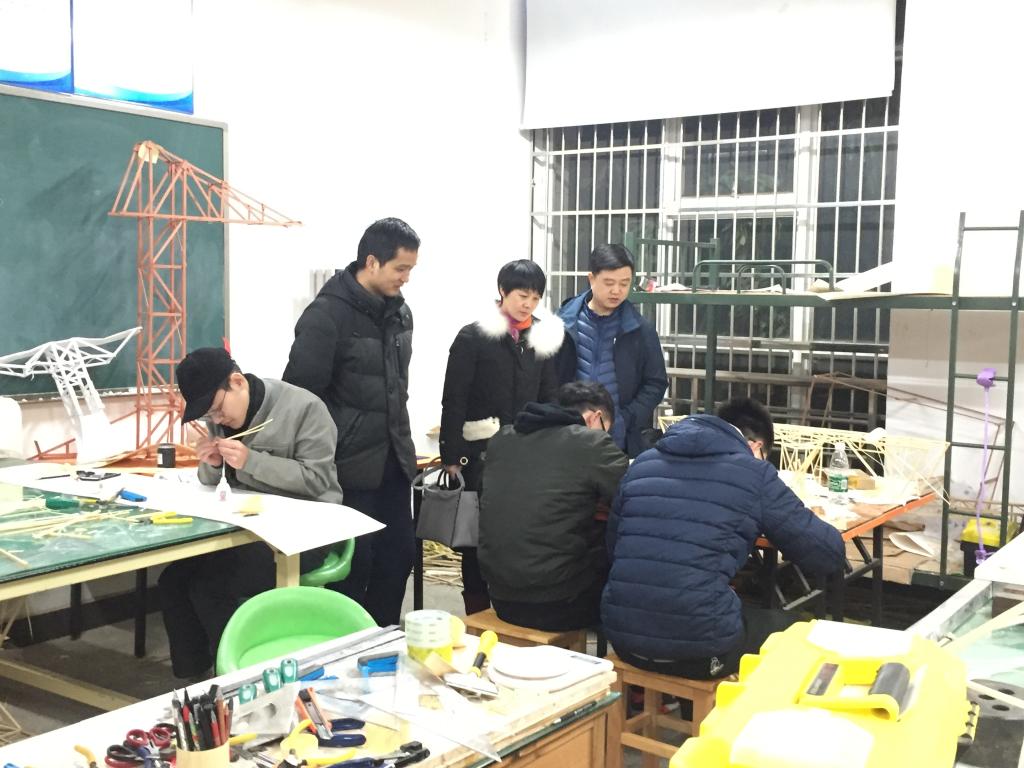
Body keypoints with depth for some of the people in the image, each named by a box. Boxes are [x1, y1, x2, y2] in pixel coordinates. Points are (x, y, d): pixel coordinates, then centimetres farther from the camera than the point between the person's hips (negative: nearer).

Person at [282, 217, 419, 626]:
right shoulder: (327, 314, -15)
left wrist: (397, 435, 17)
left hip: (393, 459, 7)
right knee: (353, 562, 2)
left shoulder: (399, 311, 9)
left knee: (399, 555, 12)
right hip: (350, 464, -7)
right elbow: (302, 393, -15)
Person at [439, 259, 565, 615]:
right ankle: (478, 613, 14)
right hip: (482, 451, -3)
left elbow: (549, 399, 11)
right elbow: (453, 401, -6)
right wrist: (451, 455, -10)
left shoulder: (544, 339, 8)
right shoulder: (473, 338, -4)